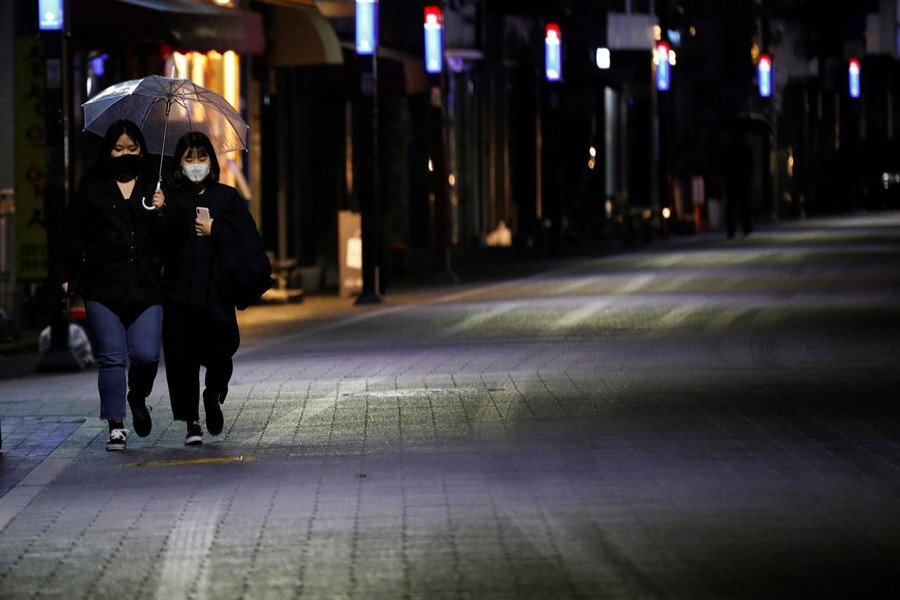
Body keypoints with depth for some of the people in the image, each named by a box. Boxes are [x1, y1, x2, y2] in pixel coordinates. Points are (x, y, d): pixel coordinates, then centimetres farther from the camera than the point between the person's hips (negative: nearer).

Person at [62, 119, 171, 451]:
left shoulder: (153, 187, 11)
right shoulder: (92, 188, 9)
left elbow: (170, 240, 8)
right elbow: (75, 234, 9)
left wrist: (161, 212, -9)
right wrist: (69, 275, 4)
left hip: (145, 286, 0)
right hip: (103, 286, 0)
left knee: (146, 355, -8)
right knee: (111, 357, -3)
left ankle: (138, 398, 24)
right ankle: (116, 426, 3)